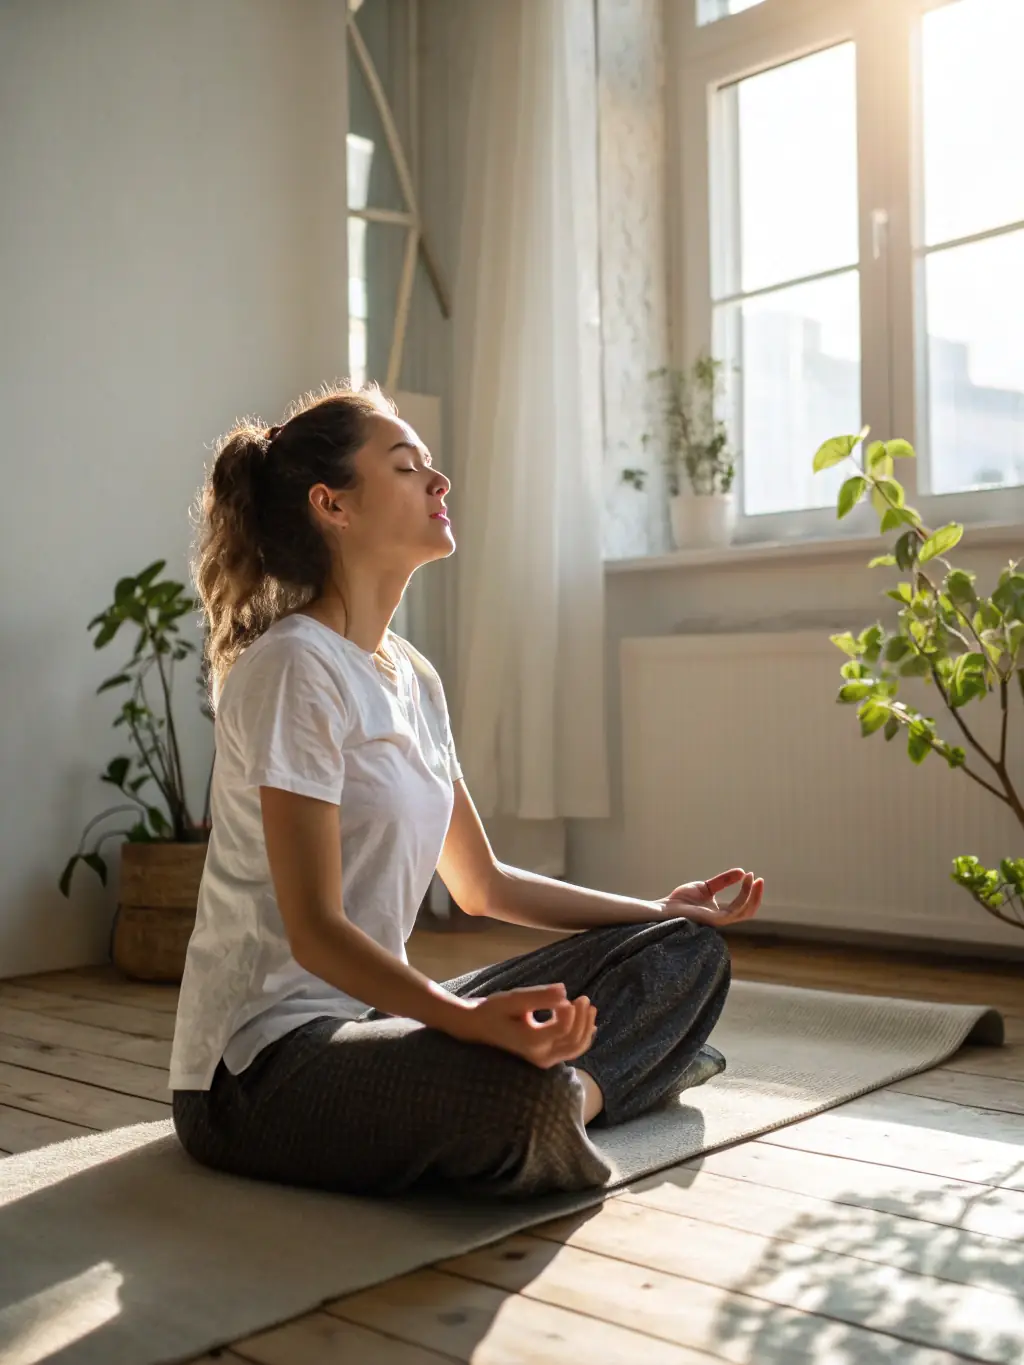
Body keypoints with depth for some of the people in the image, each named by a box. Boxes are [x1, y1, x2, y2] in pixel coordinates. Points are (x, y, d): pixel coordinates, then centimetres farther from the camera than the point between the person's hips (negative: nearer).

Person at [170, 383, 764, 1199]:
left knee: (687, 952, 4)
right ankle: (558, 1093, -10)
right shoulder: (295, 668, -15)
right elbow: (314, 930, -21)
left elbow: (483, 886, 17)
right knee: (520, 1090, -39)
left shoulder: (413, 678, 11)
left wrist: (662, 914, 15)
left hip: (377, 1011, 9)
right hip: (264, 1062, -9)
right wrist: (471, 1019, -37)